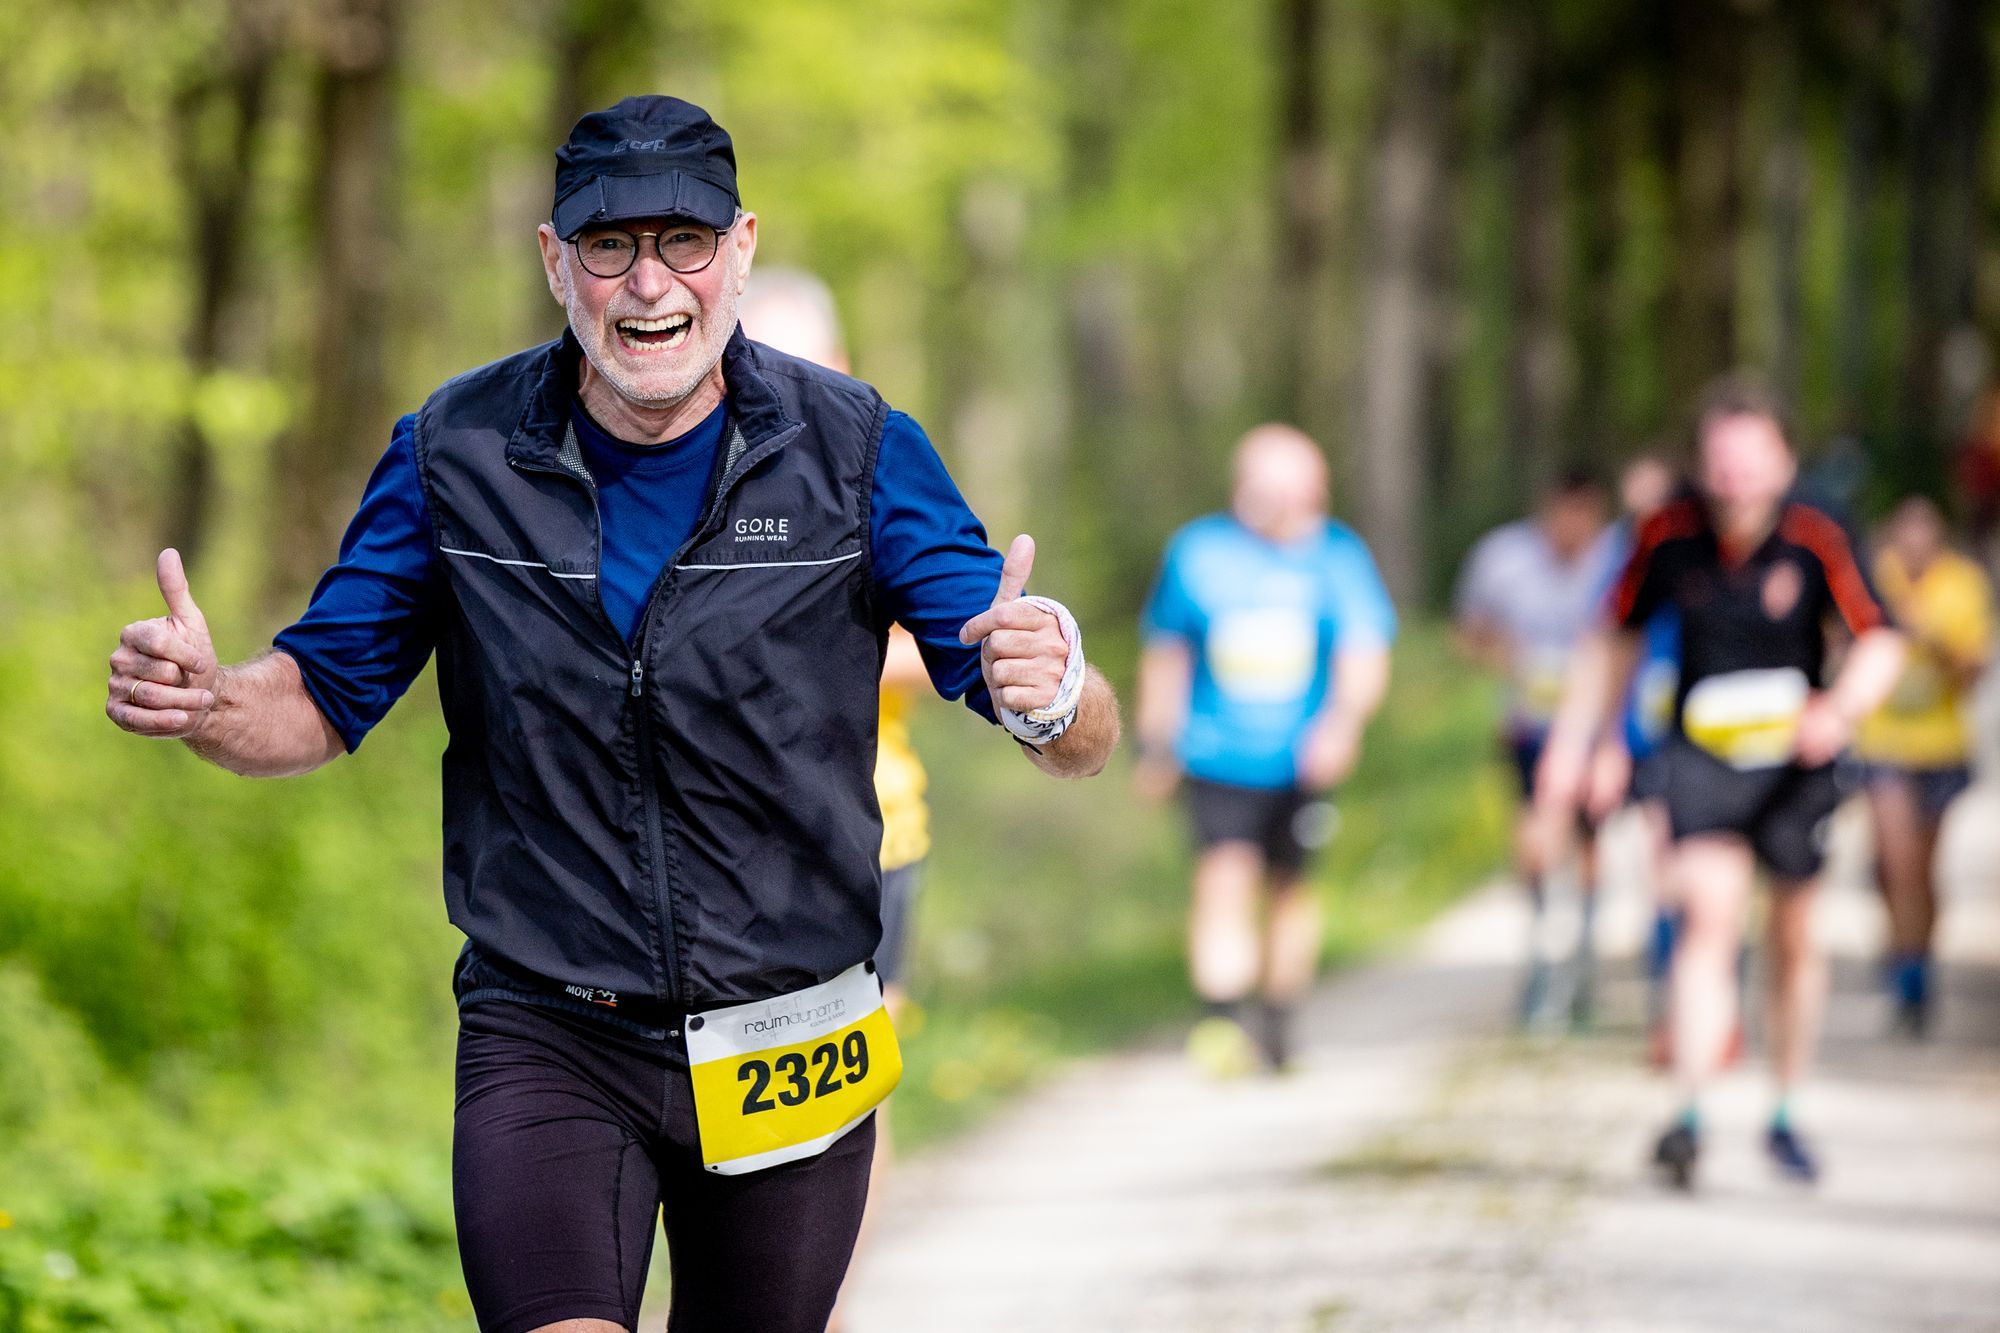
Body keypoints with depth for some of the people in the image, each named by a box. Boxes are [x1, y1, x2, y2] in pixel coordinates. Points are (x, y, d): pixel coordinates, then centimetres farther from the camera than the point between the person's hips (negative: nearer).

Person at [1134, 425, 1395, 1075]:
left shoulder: (1338, 554, -3)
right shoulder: (1198, 551, -2)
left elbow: (1365, 655, -9)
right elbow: (1165, 651, 10)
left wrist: (1344, 721, -27)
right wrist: (1156, 746, 14)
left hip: (1304, 760, 1)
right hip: (1218, 758, -1)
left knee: (1287, 887, 13)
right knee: (1225, 876, -19)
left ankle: (1278, 1026, 30)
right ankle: (1224, 1021, -25)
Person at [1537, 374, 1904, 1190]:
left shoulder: (1815, 540, -13)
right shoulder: (1669, 538, -8)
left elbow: (1879, 642, -9)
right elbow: (1617, 639, 7)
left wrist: (1842, 708, -29)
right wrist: (1572, 746, 8)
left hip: (1794, 762, 1)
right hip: (1702, 755, -1)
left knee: (1794, 939, 10)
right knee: (1709, 914, -20)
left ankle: (1785, 1117, 29)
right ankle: (1690, 1117, -25)